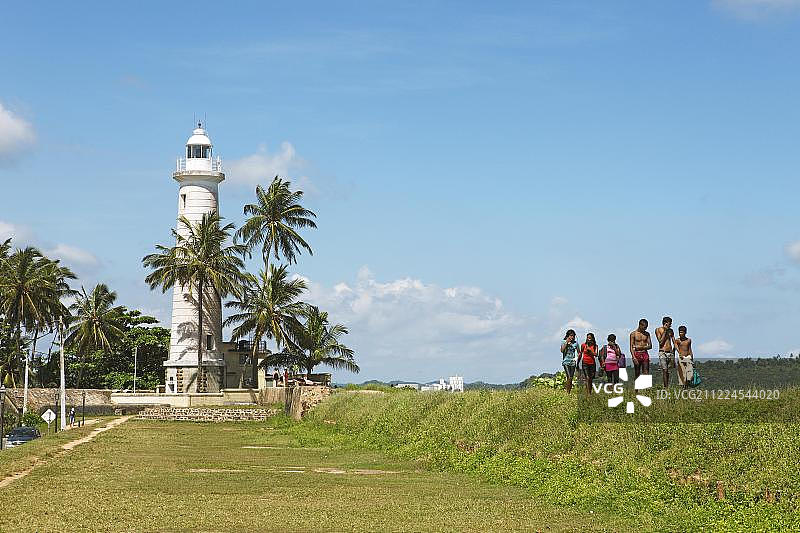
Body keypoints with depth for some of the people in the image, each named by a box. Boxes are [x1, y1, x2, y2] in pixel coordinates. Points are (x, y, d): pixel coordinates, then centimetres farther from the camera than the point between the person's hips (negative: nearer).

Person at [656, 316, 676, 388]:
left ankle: (667, 386, 9)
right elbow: (661, 342, -9)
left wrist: (673, 352, 9)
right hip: (662, 352, -5)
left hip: (670, 352, 5)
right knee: (664, 370, -11)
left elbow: (674, 343, 17)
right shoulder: (658, 330, -1)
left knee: (668, 371, 5)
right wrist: (665, 331, -10)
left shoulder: (670, 330, 12)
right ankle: (666, 387, -14)